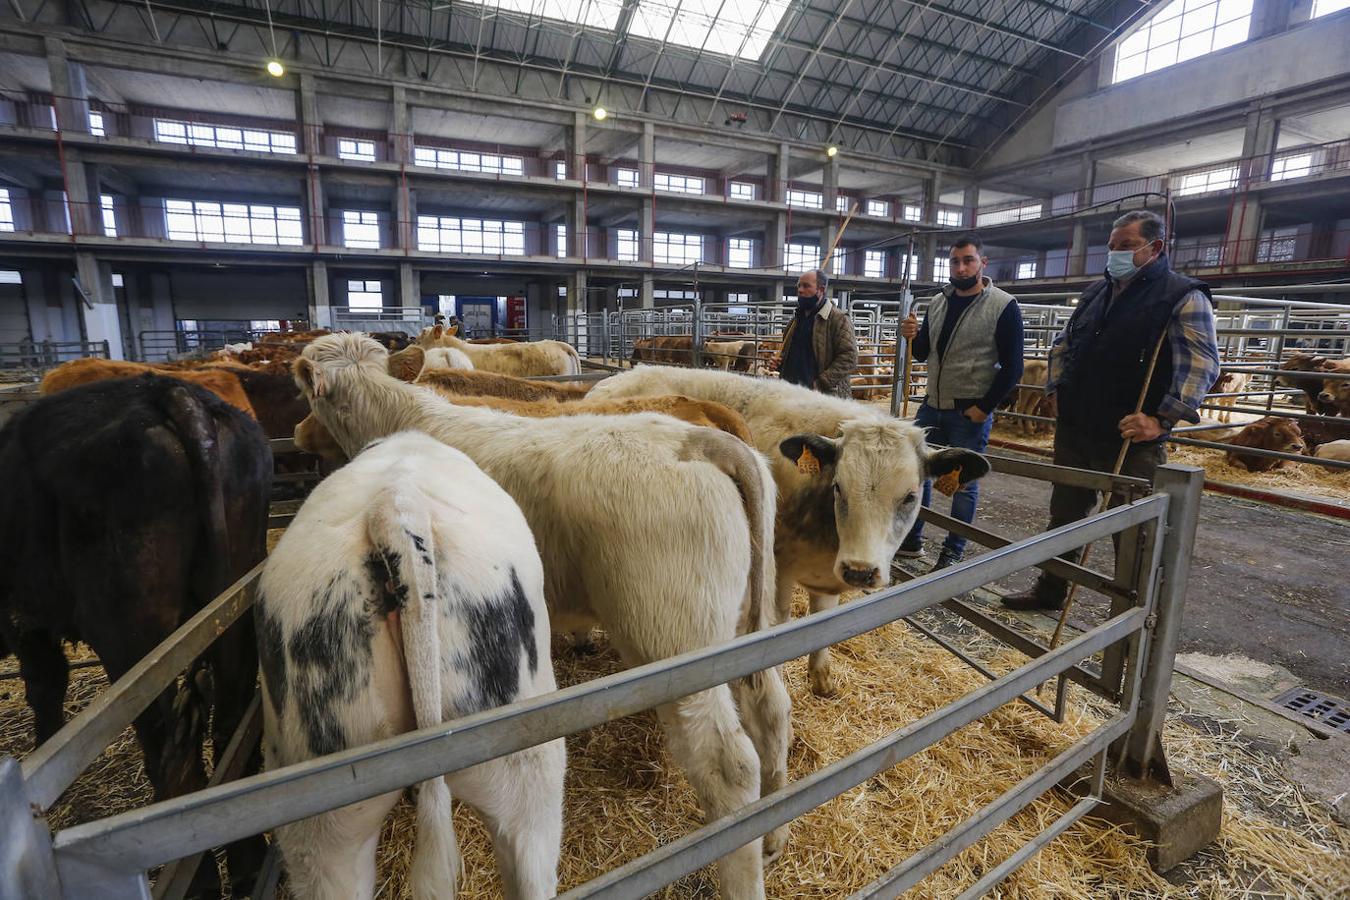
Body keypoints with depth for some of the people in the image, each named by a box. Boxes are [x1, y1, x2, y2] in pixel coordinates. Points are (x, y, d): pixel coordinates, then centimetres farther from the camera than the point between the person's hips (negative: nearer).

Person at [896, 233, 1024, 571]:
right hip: (932, 406, 6)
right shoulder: (937, 302, 7)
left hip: (971, 413, -5)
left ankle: (953, 553, 19)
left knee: (964, 483, 5)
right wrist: (913, 336, -8)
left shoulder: (1004, 306, -9)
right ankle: (911, 540, 26)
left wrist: (984, 407, -13)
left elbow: (1012, 367, -9)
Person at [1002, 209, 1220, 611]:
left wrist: (1162, 419, -24)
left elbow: (1200, 365, -15)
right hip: (1073, 432, 6)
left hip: (1131, 440, -6)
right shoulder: (1095, 292, 13)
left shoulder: (1184, 297, -6)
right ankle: (1050, 590, 32)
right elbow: (1063, 346, 23)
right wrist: (1058, 389, 10)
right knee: (1064, 517, 17)